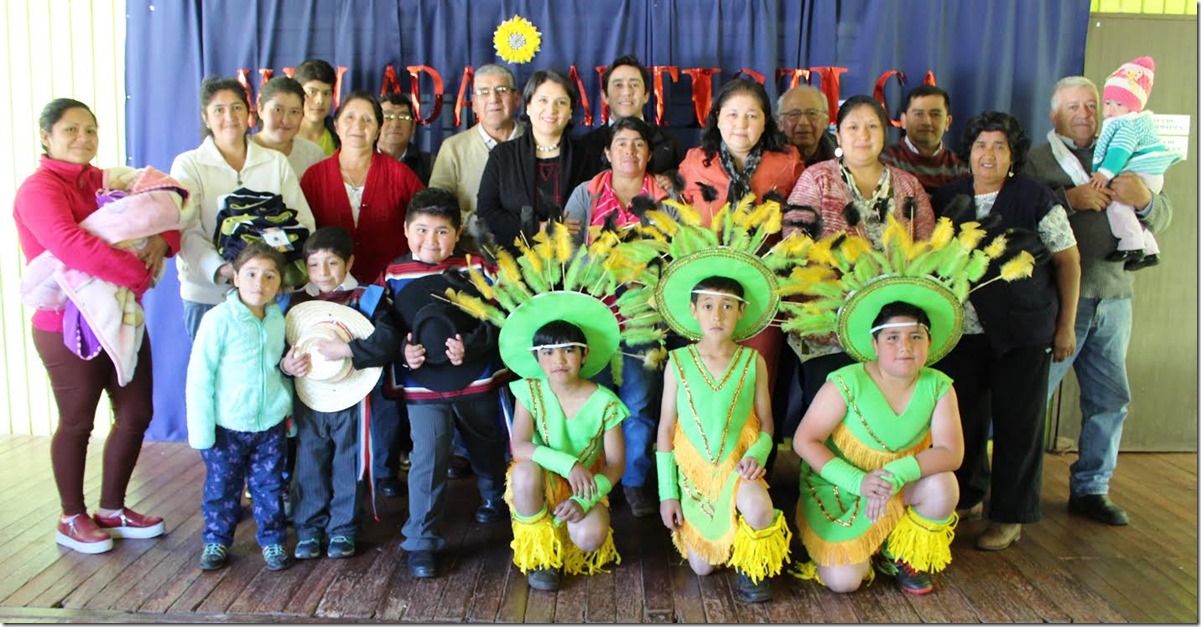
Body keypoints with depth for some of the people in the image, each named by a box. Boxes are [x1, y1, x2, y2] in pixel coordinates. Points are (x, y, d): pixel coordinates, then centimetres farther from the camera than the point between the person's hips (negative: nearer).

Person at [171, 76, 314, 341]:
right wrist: (221, 270, -27)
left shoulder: (276, 162, 11)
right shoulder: (188, 165, 4)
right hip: (208, 294, -1)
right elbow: (188, 233, -9)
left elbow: (303, 222, 3)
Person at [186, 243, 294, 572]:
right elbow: (199, 377, -12)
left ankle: (272, 539, 29)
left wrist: (289, 409, 16)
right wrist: (201, 429, -13)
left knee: (269, 485, 14)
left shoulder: (278, 319, 0)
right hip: (227, 426, -3)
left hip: (270, 424, 4)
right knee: (222, 487, 12)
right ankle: (217, 539, 30)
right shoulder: (219, 319, -14)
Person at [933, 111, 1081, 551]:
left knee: (1017, 423, 3)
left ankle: (1010, 515, 18)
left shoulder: (1035, 198, -4)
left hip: (1023, 332, -3)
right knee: (964, 417, 10)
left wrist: (1066, 324, -2)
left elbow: (1068, 260, 0)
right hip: (962, 329, 3)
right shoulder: (949, 198, 6)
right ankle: (966, 494, 30)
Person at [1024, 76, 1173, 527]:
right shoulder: (1037, 160, 2)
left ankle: (1091, 489, 23)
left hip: (1113, 297, 6)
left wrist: (1143, 199, -10)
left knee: (1110, 399, 11)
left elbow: (1162, 218, 11)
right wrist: (1069, 199, -21)